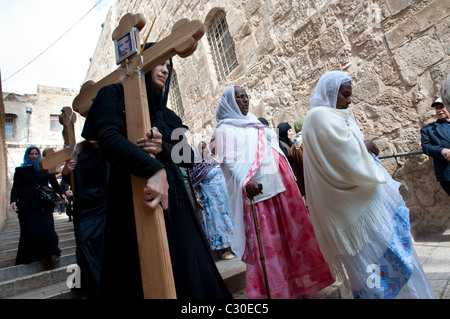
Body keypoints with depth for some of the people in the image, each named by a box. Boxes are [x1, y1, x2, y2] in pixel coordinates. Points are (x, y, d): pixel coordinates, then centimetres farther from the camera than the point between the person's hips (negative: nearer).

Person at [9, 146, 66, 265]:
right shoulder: (20, 170, 13)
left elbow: (54, 183, 7)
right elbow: (15, 188, 6)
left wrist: (61, 193, -11)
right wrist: (13, 201, -13)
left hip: (44, 205, 0)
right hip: (28, 207, 0)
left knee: (47, 228, -11)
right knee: (30, 232, -1)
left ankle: (51, 253, -5)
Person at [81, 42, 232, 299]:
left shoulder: (167, 114, 18)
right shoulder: (114, 95, 4)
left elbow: (189, 156, 7)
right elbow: (109, 138, -16)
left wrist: (164, 148, -14)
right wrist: (154, 169, -30)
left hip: (174, 204, 5)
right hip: (133, 205, -4)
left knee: (188, 276, 5)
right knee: (138, 282, 3)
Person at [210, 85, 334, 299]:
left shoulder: (255, 124, 20)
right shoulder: (224, 129, 0)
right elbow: (229, 161, -14)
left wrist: (289, 180, 18)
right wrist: (246, 181, -30)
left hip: (277, 186, 7)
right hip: (255, 192, -7)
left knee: (286, 235, 13)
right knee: (265, 242, 0)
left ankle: (292, 283, 30)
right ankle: (272, 290, 17)